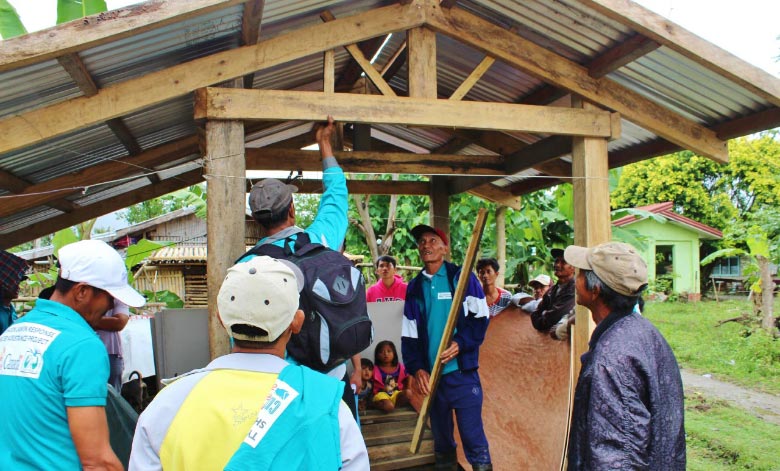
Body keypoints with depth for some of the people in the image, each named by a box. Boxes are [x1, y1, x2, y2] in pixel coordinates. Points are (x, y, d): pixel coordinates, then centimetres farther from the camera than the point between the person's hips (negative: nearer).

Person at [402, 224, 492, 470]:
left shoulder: (462, 277, -1)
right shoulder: (414, 287, 10)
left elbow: (481, 317, -4)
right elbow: (408, 334, 9)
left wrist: (461, 343, -20)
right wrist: (416, 369, -4)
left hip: (462, 372, -4)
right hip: (430, 376, 4)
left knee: (473, 438, -2)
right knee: (441, 441, 16)